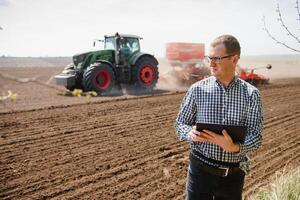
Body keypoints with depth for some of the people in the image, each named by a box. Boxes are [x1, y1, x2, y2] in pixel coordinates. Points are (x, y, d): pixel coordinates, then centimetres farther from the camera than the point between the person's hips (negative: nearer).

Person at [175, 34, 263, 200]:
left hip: (234, 173, 1)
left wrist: (234, 147, -27)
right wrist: (191, 133, -21)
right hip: (201, 169, -1)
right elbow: (180, 123, 1)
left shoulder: (251, 94, -5)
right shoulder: (198, 89, -5)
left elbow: (255, 136, -7)